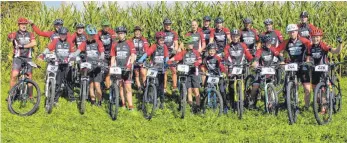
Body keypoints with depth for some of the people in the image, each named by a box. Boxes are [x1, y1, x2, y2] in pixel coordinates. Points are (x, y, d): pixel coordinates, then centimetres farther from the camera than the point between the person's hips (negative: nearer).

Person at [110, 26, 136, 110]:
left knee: (128, 88, -10)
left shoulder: (129, 43, 3)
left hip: (127, 68, -3)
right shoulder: (115, 45, 11)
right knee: (120, 87, 5)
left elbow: (133, 56, -4)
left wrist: (130, 65, -17)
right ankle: (123, 104, 14)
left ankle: (130, 105, -14)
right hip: (118, 68, 3)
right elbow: (113, 58, 14)